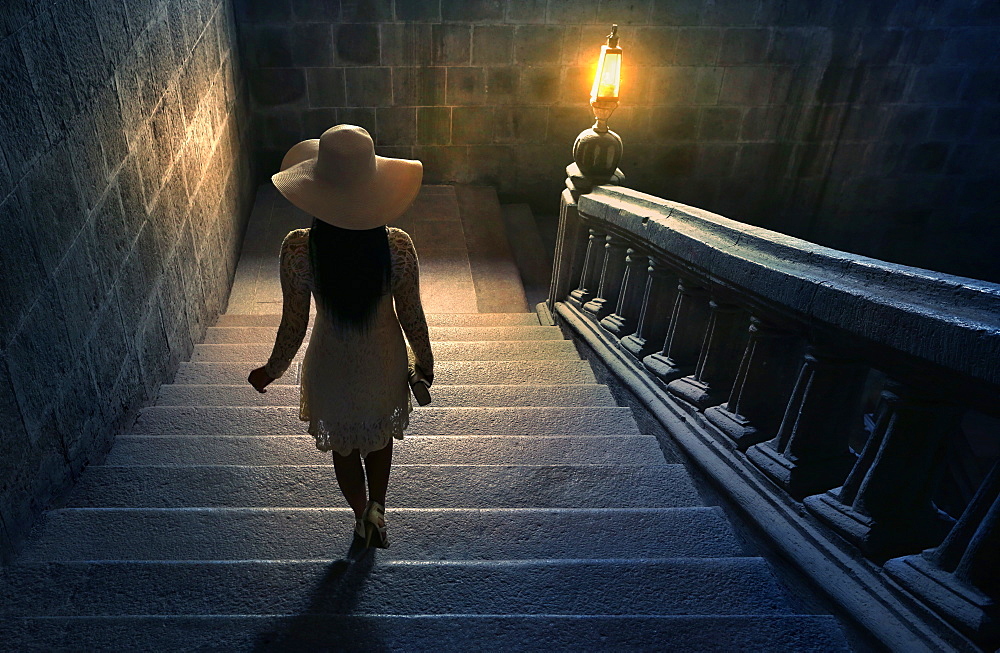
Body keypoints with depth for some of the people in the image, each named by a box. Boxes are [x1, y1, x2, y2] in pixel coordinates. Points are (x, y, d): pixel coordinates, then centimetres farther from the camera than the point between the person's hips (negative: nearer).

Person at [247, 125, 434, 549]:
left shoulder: (298, 249, -27)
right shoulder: (397, 246, -26)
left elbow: (293, 326, -16)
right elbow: (412, 317, -14)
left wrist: (272, 370, 4)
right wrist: (424, 362, 6)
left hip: (331, 366, 0)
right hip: (384, 361, 0)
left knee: (343, 446, 29)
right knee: (379, 438, 33)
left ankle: (362, 516, 49)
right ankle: (376, 508, 26)